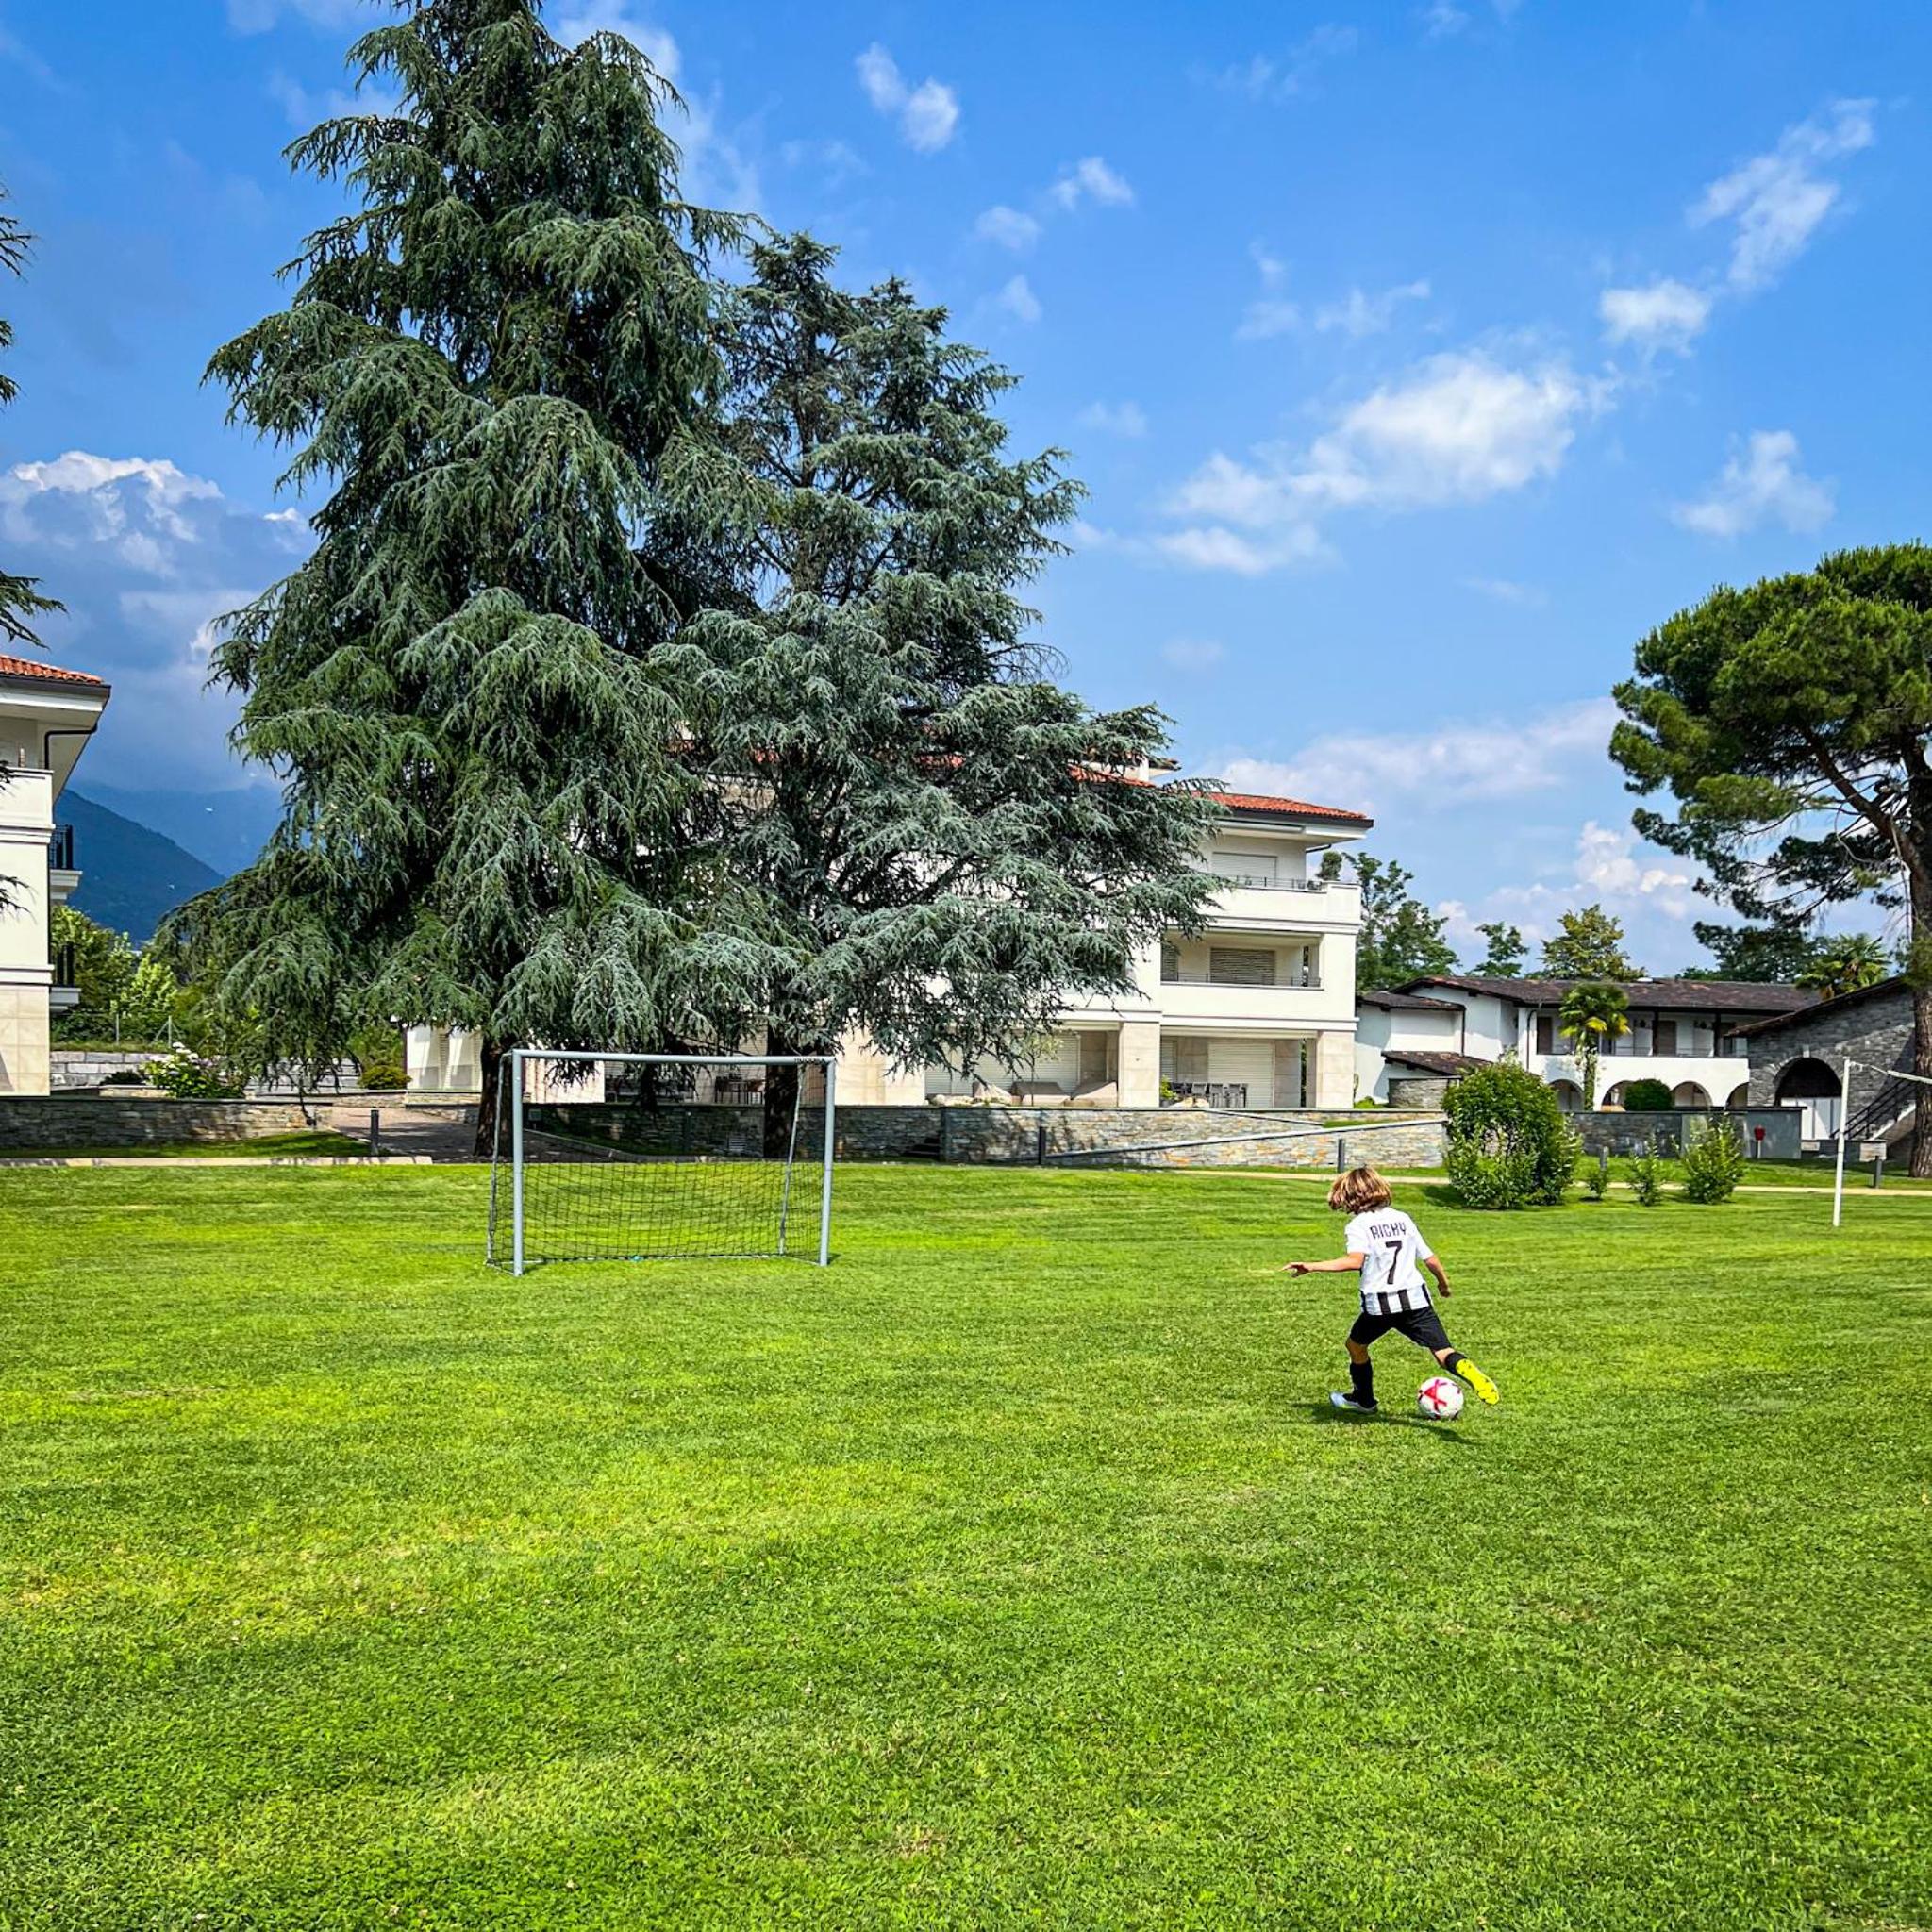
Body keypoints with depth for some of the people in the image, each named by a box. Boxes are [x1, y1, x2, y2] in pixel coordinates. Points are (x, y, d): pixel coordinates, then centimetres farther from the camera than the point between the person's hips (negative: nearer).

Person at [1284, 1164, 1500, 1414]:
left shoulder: (1358, 1225, -3)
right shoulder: (1402, 1218, 13)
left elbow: (1355, 1261, -22)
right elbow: (1430, 1259, 15)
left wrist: (1311, 1267, -24)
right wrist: (1444, 1283, 33)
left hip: (1380, 1303, -3)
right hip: (1415, 1297, 3)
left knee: (1356, 1344, 23)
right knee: (1443, 1350, -2)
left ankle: (1363, 1400, 37)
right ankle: (1467, 1370, -34)